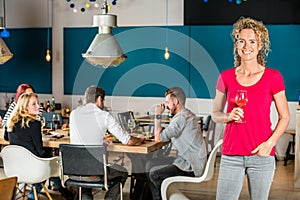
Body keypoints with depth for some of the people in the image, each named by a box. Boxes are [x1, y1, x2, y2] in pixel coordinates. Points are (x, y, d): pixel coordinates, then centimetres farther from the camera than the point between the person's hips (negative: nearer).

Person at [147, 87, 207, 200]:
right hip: (188, 161, 10)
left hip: (190, 167, -10)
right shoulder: (186, 114, 13)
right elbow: (168, 135, 16)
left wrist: (158, 115, -11)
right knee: (150, 164, 9)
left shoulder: (181, 118, -20)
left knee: (154, 173, -16)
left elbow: (158, 138, -19)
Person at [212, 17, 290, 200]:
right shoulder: (226, 77, 3)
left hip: (262, 155, -1)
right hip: (231, 155, 1)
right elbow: (215, 114, 12)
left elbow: (284, 117, 4)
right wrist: (230, 116, -10)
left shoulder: (273, 77, -1)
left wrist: (270, 143, -10)